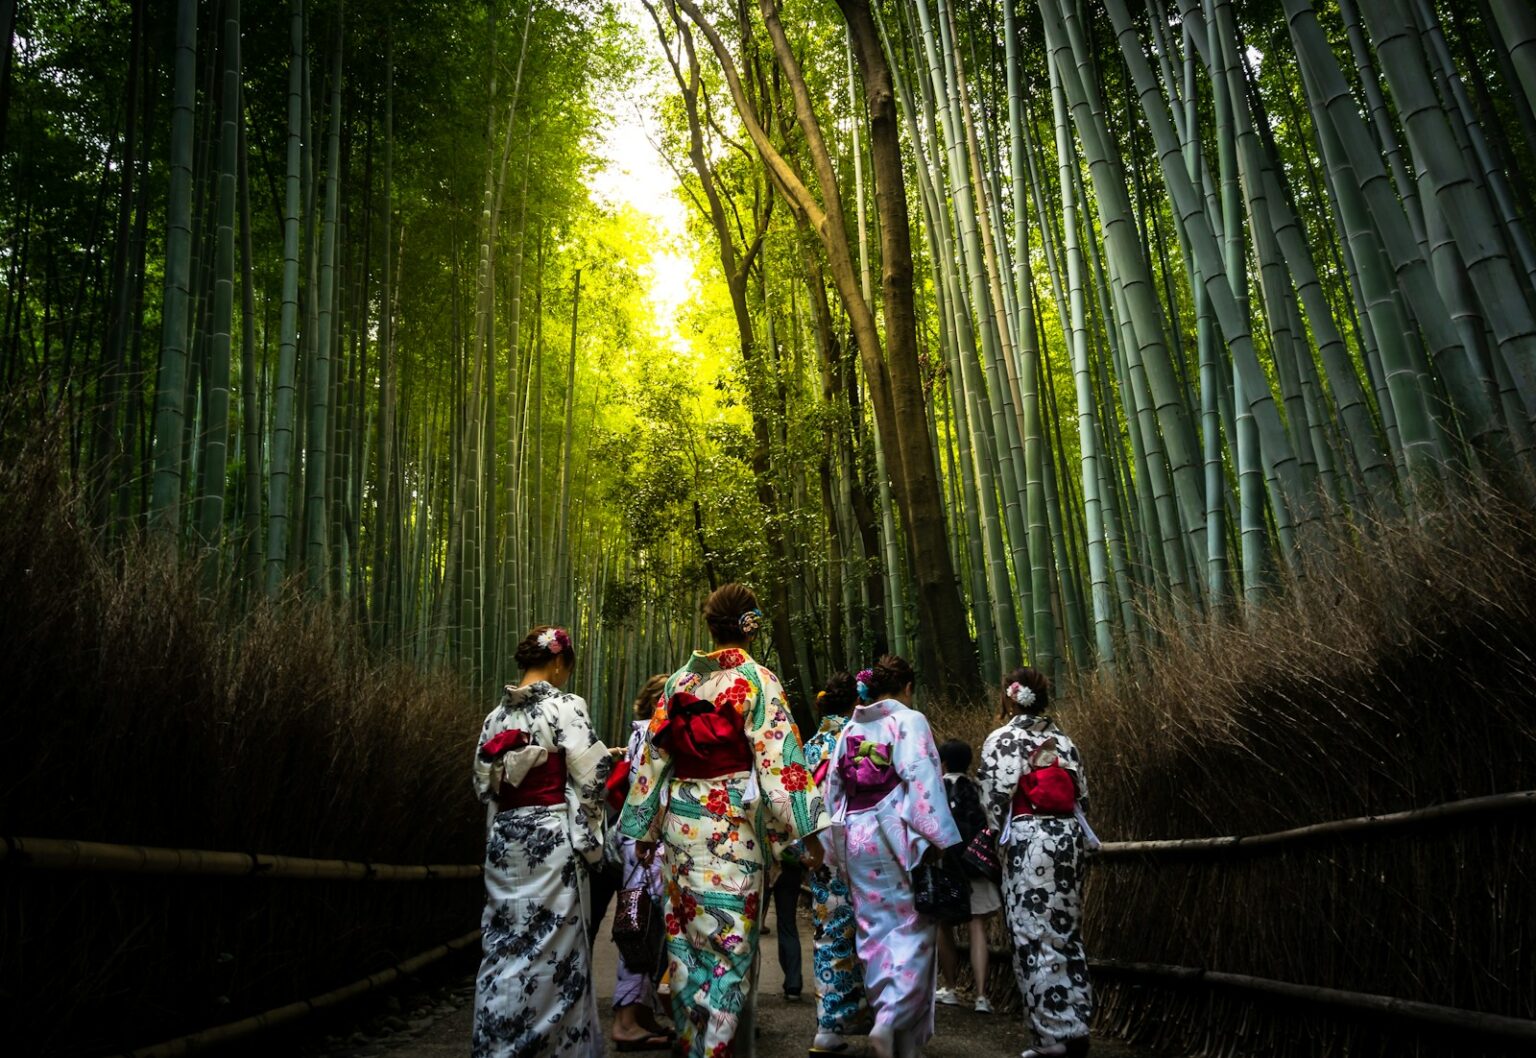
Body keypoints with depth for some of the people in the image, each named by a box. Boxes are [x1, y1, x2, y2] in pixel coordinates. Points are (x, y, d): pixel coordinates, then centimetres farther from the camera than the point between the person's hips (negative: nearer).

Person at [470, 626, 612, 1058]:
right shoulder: (565, 706, -10)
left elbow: (483, 781, 13)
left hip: (504, 836, 6)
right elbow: (590, 775, -13)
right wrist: (587, 833, 3)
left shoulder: (497, 714, 9)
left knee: (504, 942, 12)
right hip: (550, 837, -6)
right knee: (554, 943, 2)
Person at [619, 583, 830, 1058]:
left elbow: (653, 757, 9)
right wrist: (807, 830, -10)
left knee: (686, 934, 16)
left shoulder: (678, 681, 5)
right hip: (734, 827, -5)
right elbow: (779, 759, -14)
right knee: (730, 939, 3)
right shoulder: (758, 681, -8)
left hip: (681, 821, 5)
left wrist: (644, 828, 17)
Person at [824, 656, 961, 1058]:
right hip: (898, 834, -5)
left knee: (875, 929, 11)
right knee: (912, 928, 1)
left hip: (855, 836, 5)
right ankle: (894, 1019, -11)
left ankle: (884, 1013, 16)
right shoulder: (909, 720, -5)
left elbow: (833, 786, 13)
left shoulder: (850, 729, 11)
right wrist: (939, 839, -12)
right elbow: (922, 781, -14)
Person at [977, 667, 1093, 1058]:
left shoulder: (1001, 740, -4)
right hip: (1067, 835, 6)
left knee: (1036, 935, -1)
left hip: (1027, 839, -6)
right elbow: (1081, 794, 11)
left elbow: (995, 797, -9)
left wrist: (1000, 840, 3)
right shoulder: (1062, 740, 11)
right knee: (1065, 930, 12)